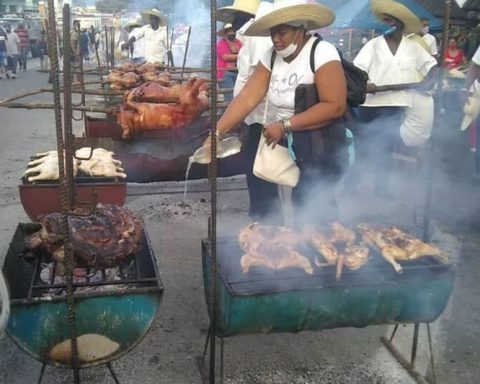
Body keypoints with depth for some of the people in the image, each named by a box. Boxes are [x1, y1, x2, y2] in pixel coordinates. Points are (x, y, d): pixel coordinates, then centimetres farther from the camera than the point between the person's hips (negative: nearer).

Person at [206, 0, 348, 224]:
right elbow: (246, 98, -7)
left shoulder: (321, 53, -15)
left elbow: (335, 106, -22)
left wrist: (285, 126, -25)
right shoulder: (271, 56, 1)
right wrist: (217, 133, -18)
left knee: (311, 211, -7)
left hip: (319, 148, -5)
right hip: (278, 143, 5)